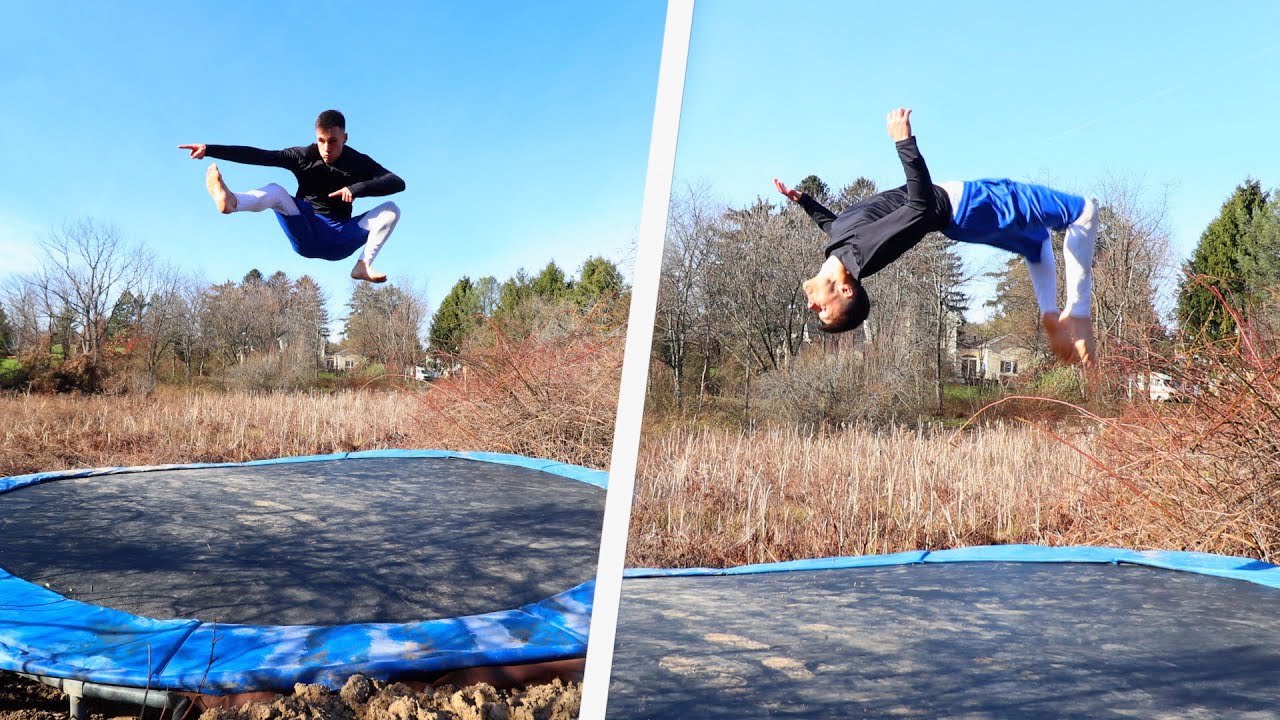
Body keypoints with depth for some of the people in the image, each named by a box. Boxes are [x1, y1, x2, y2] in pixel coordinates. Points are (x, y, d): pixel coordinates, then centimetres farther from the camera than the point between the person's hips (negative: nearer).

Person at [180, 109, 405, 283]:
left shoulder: (360, 163, -6)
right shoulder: (304, 156, -4)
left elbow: (398, 183, -20)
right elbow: (258, 155, -10)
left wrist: (358, 189, -35)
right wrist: (209, 150, -19)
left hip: (339, 241, 0)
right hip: (306, 235, 0)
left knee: (391, 209, -18)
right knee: (276, 191, -24)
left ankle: (364, 265, -31)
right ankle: (230, 201, -58)